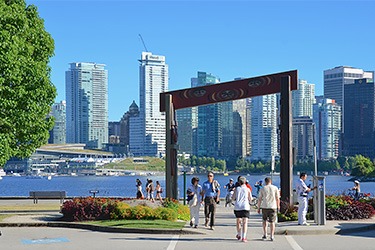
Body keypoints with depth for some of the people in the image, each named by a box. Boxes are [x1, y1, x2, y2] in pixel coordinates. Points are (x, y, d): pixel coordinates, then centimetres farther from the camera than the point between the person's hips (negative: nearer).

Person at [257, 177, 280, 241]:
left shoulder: (262, 189, 3)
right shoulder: (275, 188, 3)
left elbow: (259, 199, 2)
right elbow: (277, 198, 2)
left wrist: (258, 208, 8)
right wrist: (278, 206, 15)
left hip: (264, 207, 0)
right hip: (273, 207, 0)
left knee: (264, 220, 18)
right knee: (272, 222, 7)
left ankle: (265, 235, 16)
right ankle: (272, 236, 2)